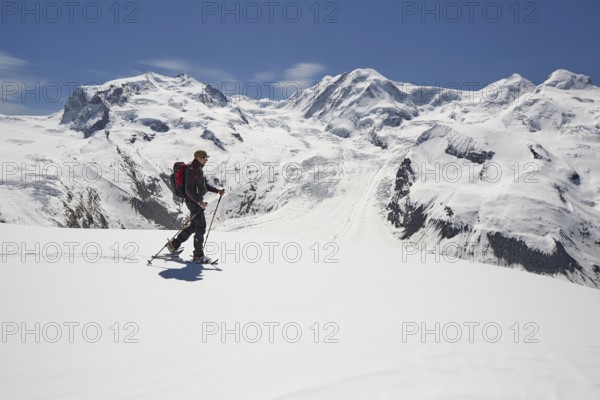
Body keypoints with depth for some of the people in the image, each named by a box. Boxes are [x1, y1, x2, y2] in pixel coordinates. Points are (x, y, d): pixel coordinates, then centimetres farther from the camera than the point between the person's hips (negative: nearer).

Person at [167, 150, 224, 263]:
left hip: (198, 200, 10)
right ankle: (198, 256, -2)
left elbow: (205, 185, 22)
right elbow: (189, 189, -22)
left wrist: (217, 191, 10)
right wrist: (199, 202, -29)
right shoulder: (192, 170, -17)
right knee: (201, 226, -8)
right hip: (193, 201, -10)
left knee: (194, 226, 18)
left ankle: (174, 244, 30)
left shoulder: (198, 169, 14)